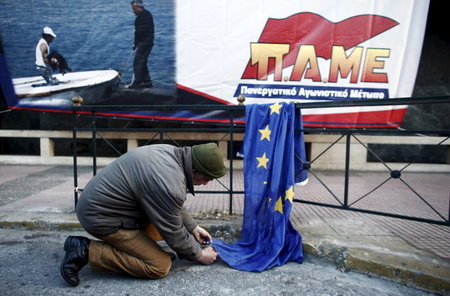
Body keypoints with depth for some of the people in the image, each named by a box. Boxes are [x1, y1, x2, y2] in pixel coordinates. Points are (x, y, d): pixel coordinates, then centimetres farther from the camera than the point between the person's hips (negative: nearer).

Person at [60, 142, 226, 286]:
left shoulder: (172, 153, -1)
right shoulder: (169, 185, -29)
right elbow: (173, 233, -14)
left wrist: (193, 227, 18)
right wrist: (199, 254, 2)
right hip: (101, 217, -9)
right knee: (160, 266, -9)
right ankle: (87, 251, -7)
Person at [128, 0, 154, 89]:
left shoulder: (141, 17, -15)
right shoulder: (147, 14, 16)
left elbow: (139, 32, -19)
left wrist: (135, 43, -8)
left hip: (143, 43, -10)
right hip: (148, 43, 10)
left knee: (137, 63, -6)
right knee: (142, 62, 16)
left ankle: (137, 82, -3)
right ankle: (147, 82, 20)